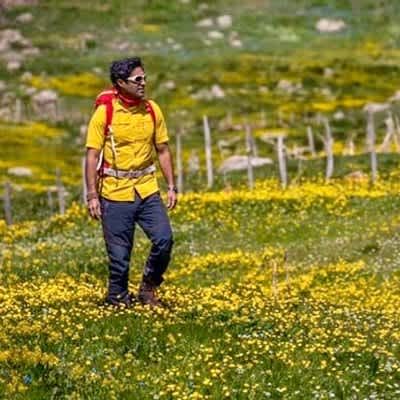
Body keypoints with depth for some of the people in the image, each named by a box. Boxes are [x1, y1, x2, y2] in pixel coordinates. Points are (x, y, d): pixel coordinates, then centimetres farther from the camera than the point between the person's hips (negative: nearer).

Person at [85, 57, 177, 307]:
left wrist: (172, 187, 8)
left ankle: (148, 287, 12)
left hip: (147, 190, 3)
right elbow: (92, 156, -6)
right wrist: (92, 196, -11)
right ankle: (118, 297, 20)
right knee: (119, 253, 0)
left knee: (164, 239, -10)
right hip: (116, 193, -3)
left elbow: (163, 150, 12)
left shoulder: (152, 110, 4)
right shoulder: (105, 113, -7)